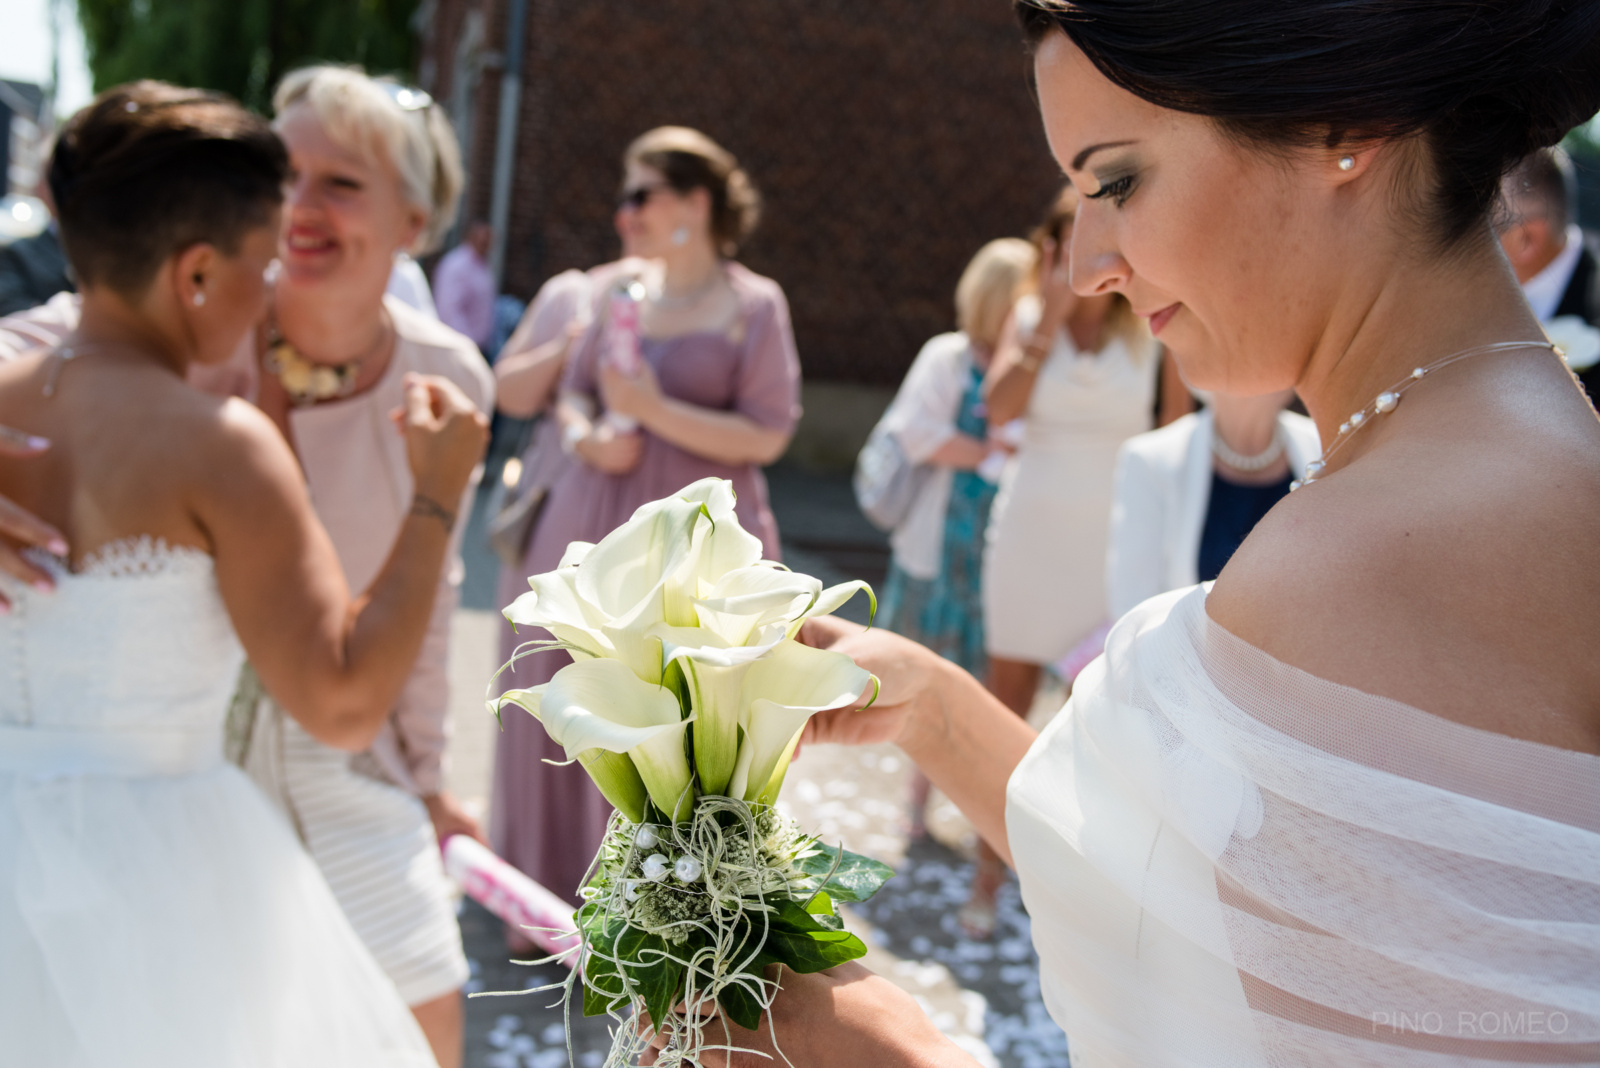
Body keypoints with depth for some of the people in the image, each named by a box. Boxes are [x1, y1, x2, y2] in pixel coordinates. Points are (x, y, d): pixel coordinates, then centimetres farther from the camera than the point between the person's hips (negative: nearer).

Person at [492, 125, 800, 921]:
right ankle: (561, 890, 28)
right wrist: (585, 437, -6)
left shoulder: (753, 305, -5)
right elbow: (573, 391, 16)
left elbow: (768, 436, -10)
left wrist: (656, 411, -18)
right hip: (593, 523, 5)